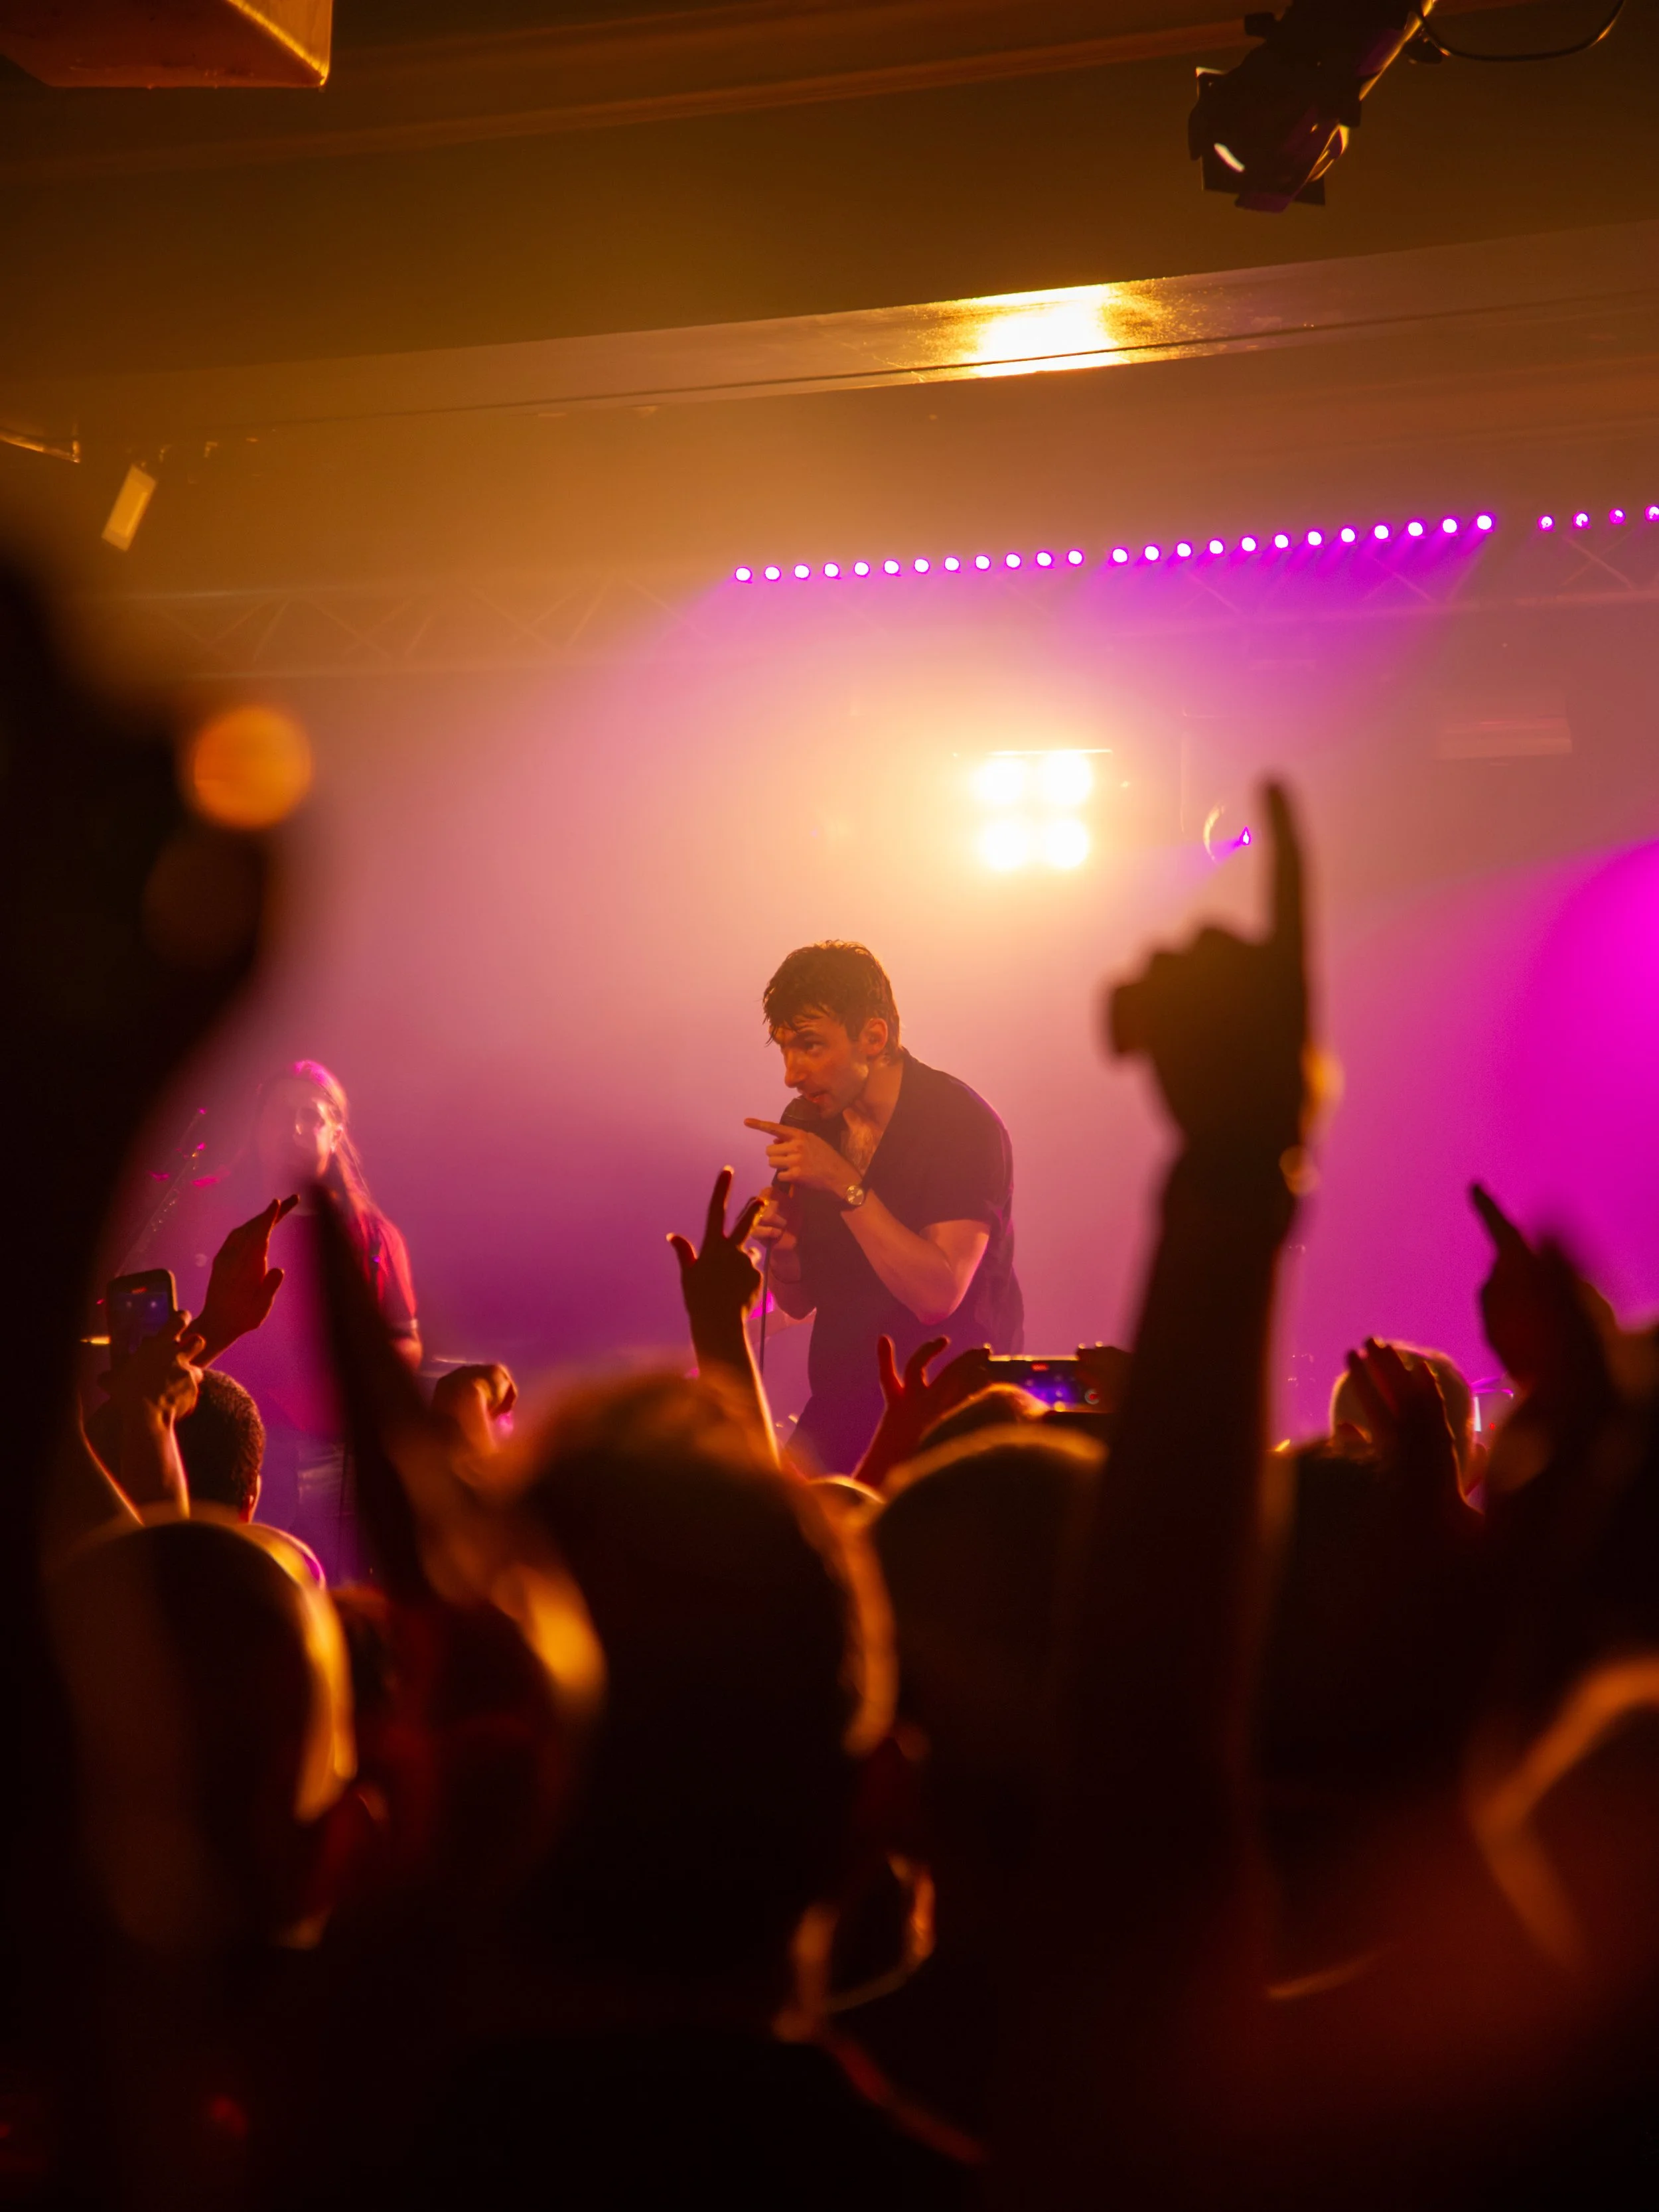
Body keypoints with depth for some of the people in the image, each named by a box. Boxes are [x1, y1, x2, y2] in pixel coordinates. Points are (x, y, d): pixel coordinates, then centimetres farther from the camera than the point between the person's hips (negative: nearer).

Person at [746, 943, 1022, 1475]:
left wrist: (847, 1186, -26)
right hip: (839, 1409, 5)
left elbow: (937, 1296, -25)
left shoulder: (962, 1125, -14)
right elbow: (800, 1303, 12)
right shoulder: (816, 1123, 4)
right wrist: (783, 1249, -10)